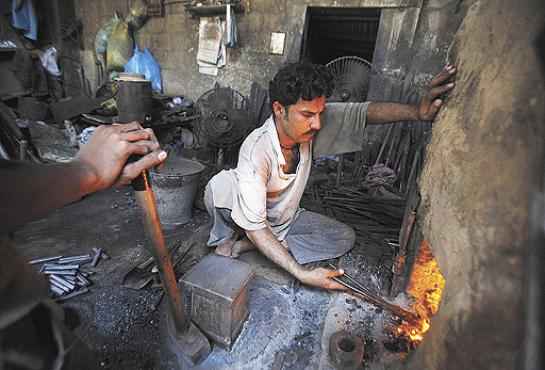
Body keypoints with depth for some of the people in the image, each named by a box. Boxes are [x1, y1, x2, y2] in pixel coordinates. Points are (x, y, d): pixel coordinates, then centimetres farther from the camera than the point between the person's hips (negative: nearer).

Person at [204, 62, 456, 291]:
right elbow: (255, 227, -35)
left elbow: (363, 112, -22)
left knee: (345, 237, -13)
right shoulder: (256, 151, -34)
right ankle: (226, 238, -2)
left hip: (286, 219, 7)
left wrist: (417, 112, -41)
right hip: (251, 224, -6)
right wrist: (301, 274, -39)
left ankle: (243, 244, -11)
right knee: (221, 185, -36)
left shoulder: (309, 124, -19)